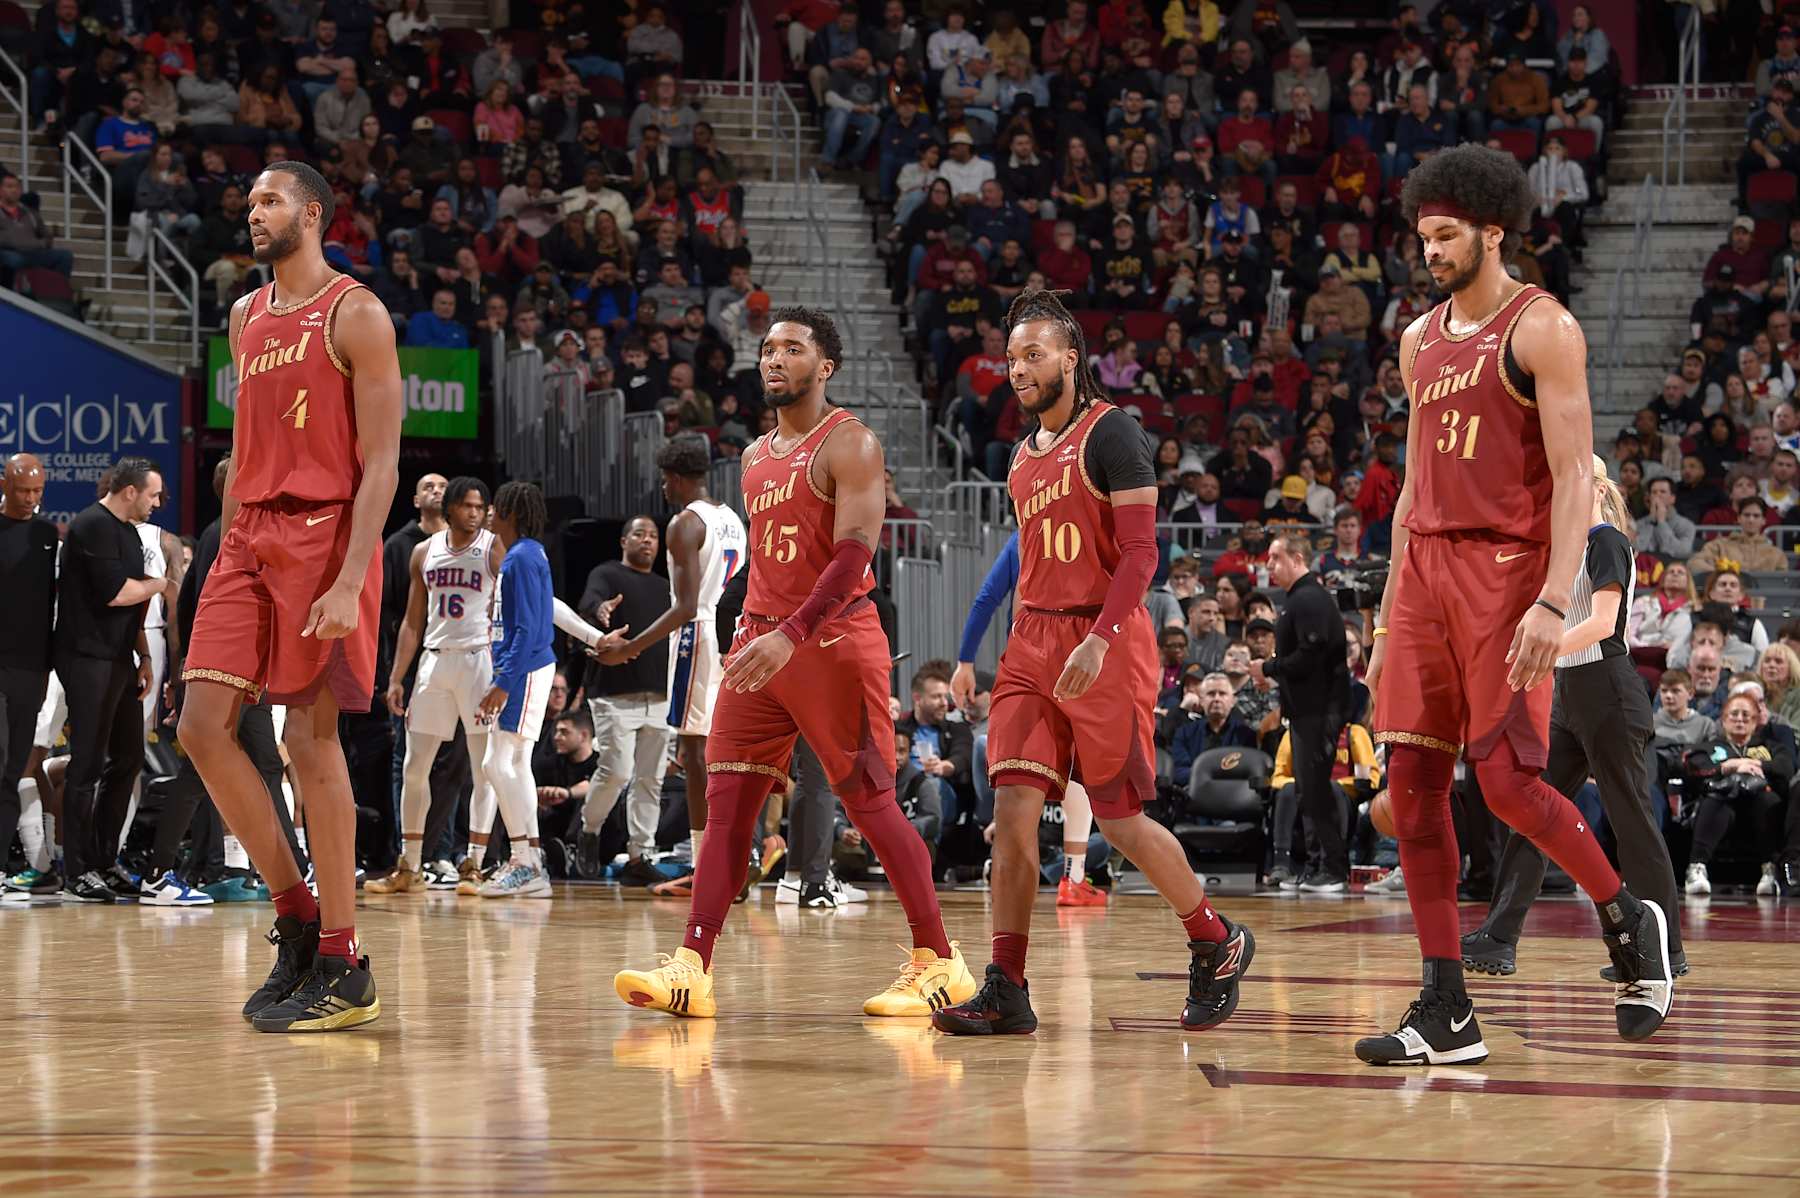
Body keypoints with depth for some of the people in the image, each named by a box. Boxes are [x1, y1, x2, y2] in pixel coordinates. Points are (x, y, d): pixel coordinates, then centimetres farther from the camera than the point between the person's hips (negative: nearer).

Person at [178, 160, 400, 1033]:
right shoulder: (247, 317, 18)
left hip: (324, 534, -7)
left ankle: (342, 968, -1)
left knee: (311, 739, -7)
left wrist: (350, 581, -21)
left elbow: (381, 463, -11)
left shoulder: (354, 315, -6)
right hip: (250, 536, 7)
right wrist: (228, 554, 16)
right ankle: (296, 914, 10)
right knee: (203, 727, -2)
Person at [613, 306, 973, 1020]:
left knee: (871, 802, -4)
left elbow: (855, 553, -19)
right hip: (762, 640, 7)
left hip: (833, 640, -7)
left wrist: (791, 636, -28)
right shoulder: (756, 457, 17)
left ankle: (938, 963, 6)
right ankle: (691, 970, -7)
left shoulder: (848, 445, -8)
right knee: (727, 806, -2)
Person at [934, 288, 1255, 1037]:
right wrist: (1020, 644, 20)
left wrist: (1098, 640, -24)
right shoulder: (1026, 455, 16)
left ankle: (1218, 945, 19)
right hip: (1034, 640, 7)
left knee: (1121, 820, -2)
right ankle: (1006, 993, -6)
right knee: (1012, 811, -6)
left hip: (1105, 644, -7)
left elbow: (1140, 552, -15)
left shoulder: (1110, 433, -8)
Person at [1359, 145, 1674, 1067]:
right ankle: (1445, 1012, 2)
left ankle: (1630, 919, 14)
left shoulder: (1541, 328, -5)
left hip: (1508, 570, -7)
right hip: (1426, 570, 7)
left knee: (1507, 778, -12)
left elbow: (1574, 479, -11)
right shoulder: (1420, 341, 17)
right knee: (1411, 782, 0)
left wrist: (1553, 602, -22)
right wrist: (1387, 618, 17)